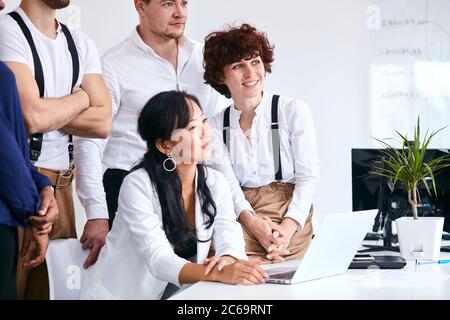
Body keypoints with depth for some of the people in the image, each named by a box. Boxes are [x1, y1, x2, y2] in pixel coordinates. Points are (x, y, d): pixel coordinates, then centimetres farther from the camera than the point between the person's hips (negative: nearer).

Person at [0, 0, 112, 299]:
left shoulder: (80, 44, 12)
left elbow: (103, 123, 3)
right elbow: (32, 116, -18)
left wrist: (48, 112, -8)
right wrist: (79, 98, 0)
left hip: (62, 185, 6)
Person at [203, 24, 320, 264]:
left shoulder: (293, 111, 4)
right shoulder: (216, 126, 10)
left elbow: (309, 177, 0)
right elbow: (227, 187, 1)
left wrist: (288, 227, -16)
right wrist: (253, 223, -19)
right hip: (240, 217, 2)